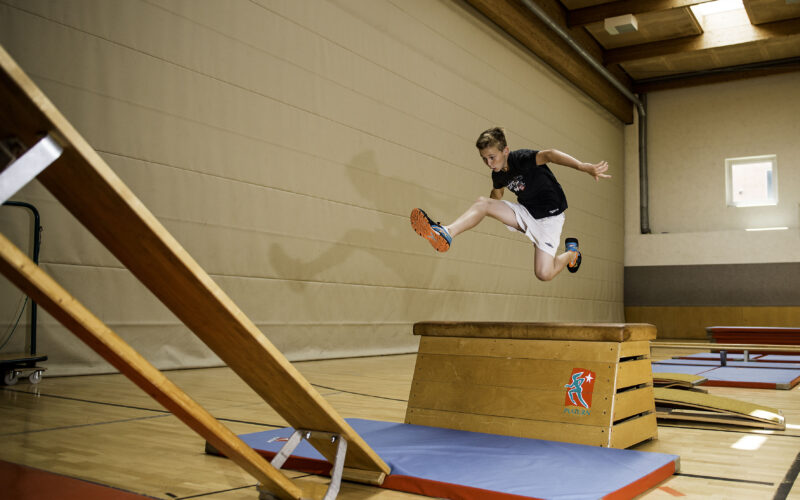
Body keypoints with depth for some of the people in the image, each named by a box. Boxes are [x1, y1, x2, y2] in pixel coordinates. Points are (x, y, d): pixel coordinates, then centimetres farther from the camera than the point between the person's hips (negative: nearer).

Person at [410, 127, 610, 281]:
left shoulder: (521, 158, -24)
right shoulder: (498, 175, -2)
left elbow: (547, 155, -44)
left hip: (549, 216, -6)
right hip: (526, 214, 6)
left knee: (544, 274, -16)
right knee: (482, 203, -12)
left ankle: (570, 253, 16)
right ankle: (446, 233, -20)